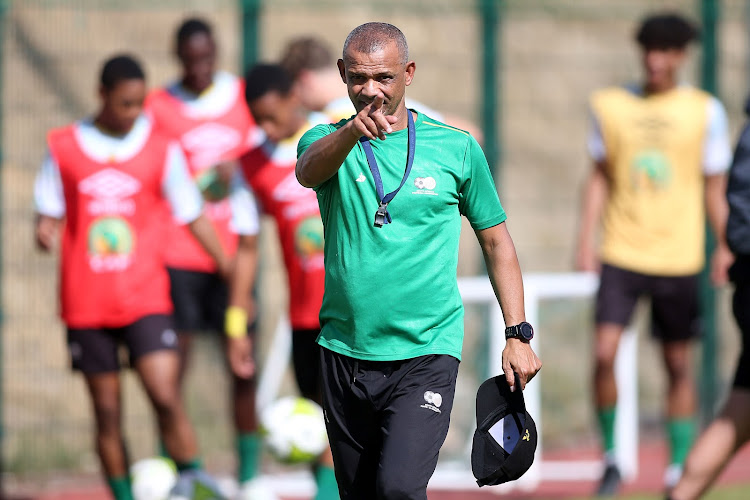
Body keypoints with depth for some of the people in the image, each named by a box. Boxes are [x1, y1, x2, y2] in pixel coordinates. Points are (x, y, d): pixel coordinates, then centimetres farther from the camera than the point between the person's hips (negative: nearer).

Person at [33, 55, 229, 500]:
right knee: (107, 411, 4)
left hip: (146, 300, -1)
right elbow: (51, 212, 11)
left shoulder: (162, 149, 2)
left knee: (166, 394, -16)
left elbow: (193, 216, 8)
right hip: (87, 305, 1)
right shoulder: (64, 148, 3)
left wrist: (232, 273, 5)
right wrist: (45, 231, -13)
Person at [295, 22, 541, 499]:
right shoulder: (328, 142, 1)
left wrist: (518, 334, 5)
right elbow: (309, 169, -24)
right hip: (345, 351, 3)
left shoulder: (457, 148, 1)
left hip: (426, 353, -3)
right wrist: (350, 133, -46)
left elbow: (496, 240, 11)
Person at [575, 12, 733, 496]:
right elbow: (601, 177, 13)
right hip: (621, 254, 1)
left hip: (678, 256, -1)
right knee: (604, 352, -12)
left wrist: (725, 247, -2)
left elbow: (715, 187, 7)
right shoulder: (610, 105, 6)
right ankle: (611, 456, 4)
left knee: (679, 363, 4)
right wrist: (586, 239, 6)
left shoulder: (705, 111, 2)